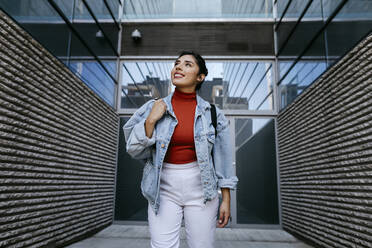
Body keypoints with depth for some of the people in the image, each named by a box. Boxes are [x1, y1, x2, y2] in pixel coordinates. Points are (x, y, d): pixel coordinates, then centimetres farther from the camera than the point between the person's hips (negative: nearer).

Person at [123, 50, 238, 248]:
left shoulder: (213, 113, -1)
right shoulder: (153, 108, 0)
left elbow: (223, 159, 3)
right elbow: (134, 151, 0)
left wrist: (226, 199, 3)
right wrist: (151, 120, -13)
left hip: (201, 189, 1)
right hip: (164, 189, 0)